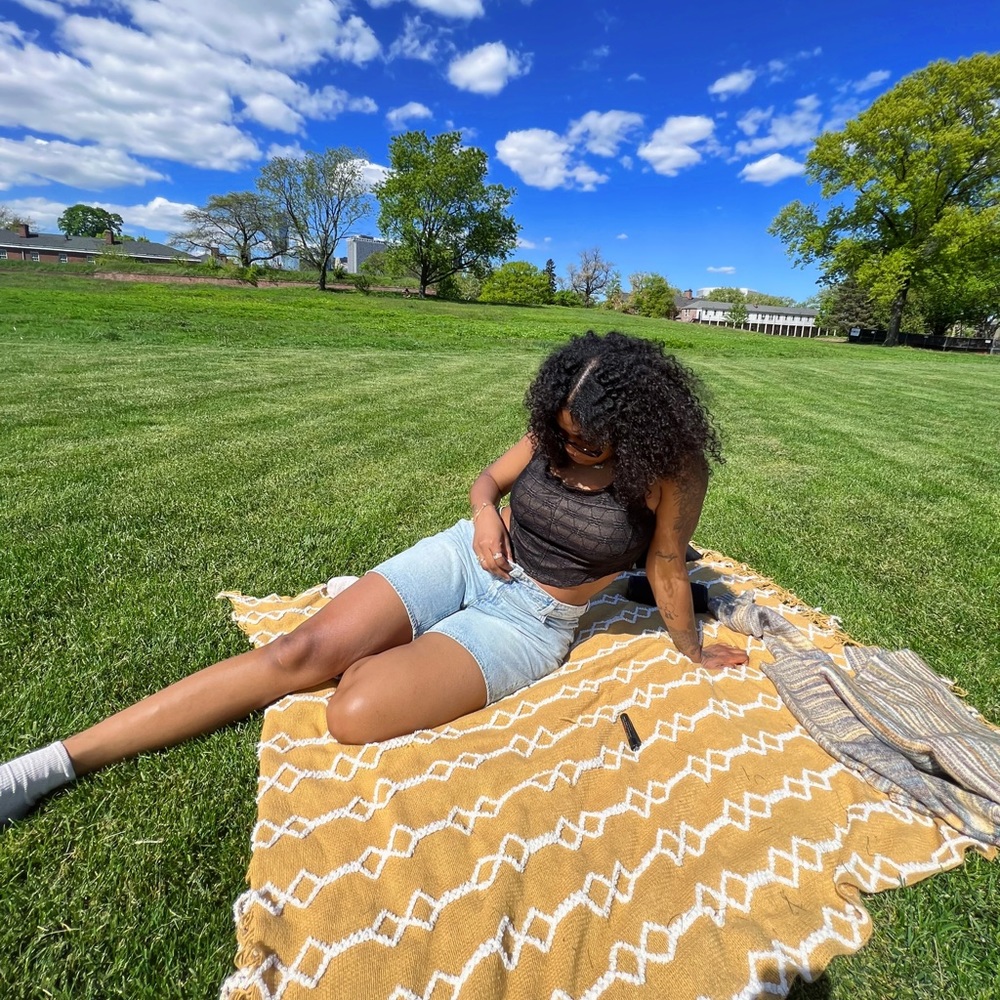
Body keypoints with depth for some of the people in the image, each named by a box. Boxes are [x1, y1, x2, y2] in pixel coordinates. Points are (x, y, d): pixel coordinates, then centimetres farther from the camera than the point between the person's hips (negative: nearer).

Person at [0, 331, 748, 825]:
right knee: (302, 653, -14)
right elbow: (489, 478, 10)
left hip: (529, 619, -3)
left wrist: (693, 652, 10)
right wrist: (485, 513, -12)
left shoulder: (673, 468, -14)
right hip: (466, 556, 4)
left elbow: (667, 572, -2)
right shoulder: (553, 435, -3)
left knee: (356, 714, -27)